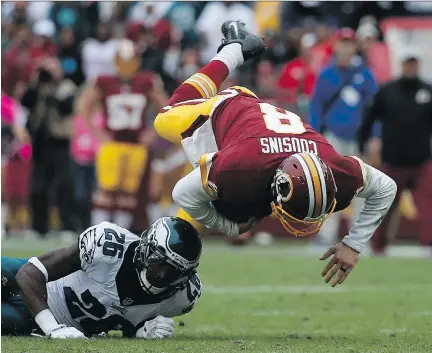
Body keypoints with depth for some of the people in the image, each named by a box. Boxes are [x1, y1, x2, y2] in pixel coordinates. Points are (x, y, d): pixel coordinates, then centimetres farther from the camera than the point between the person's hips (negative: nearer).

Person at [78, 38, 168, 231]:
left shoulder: (147, 83, 2)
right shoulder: (105, 83, -3)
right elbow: (84, 107, 5)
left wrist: (153, 132, 1)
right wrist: (96, 132, -1)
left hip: (137, 144, 2)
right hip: (112, 142, -2)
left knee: (129, 191, 5)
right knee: (107, 188, -13)